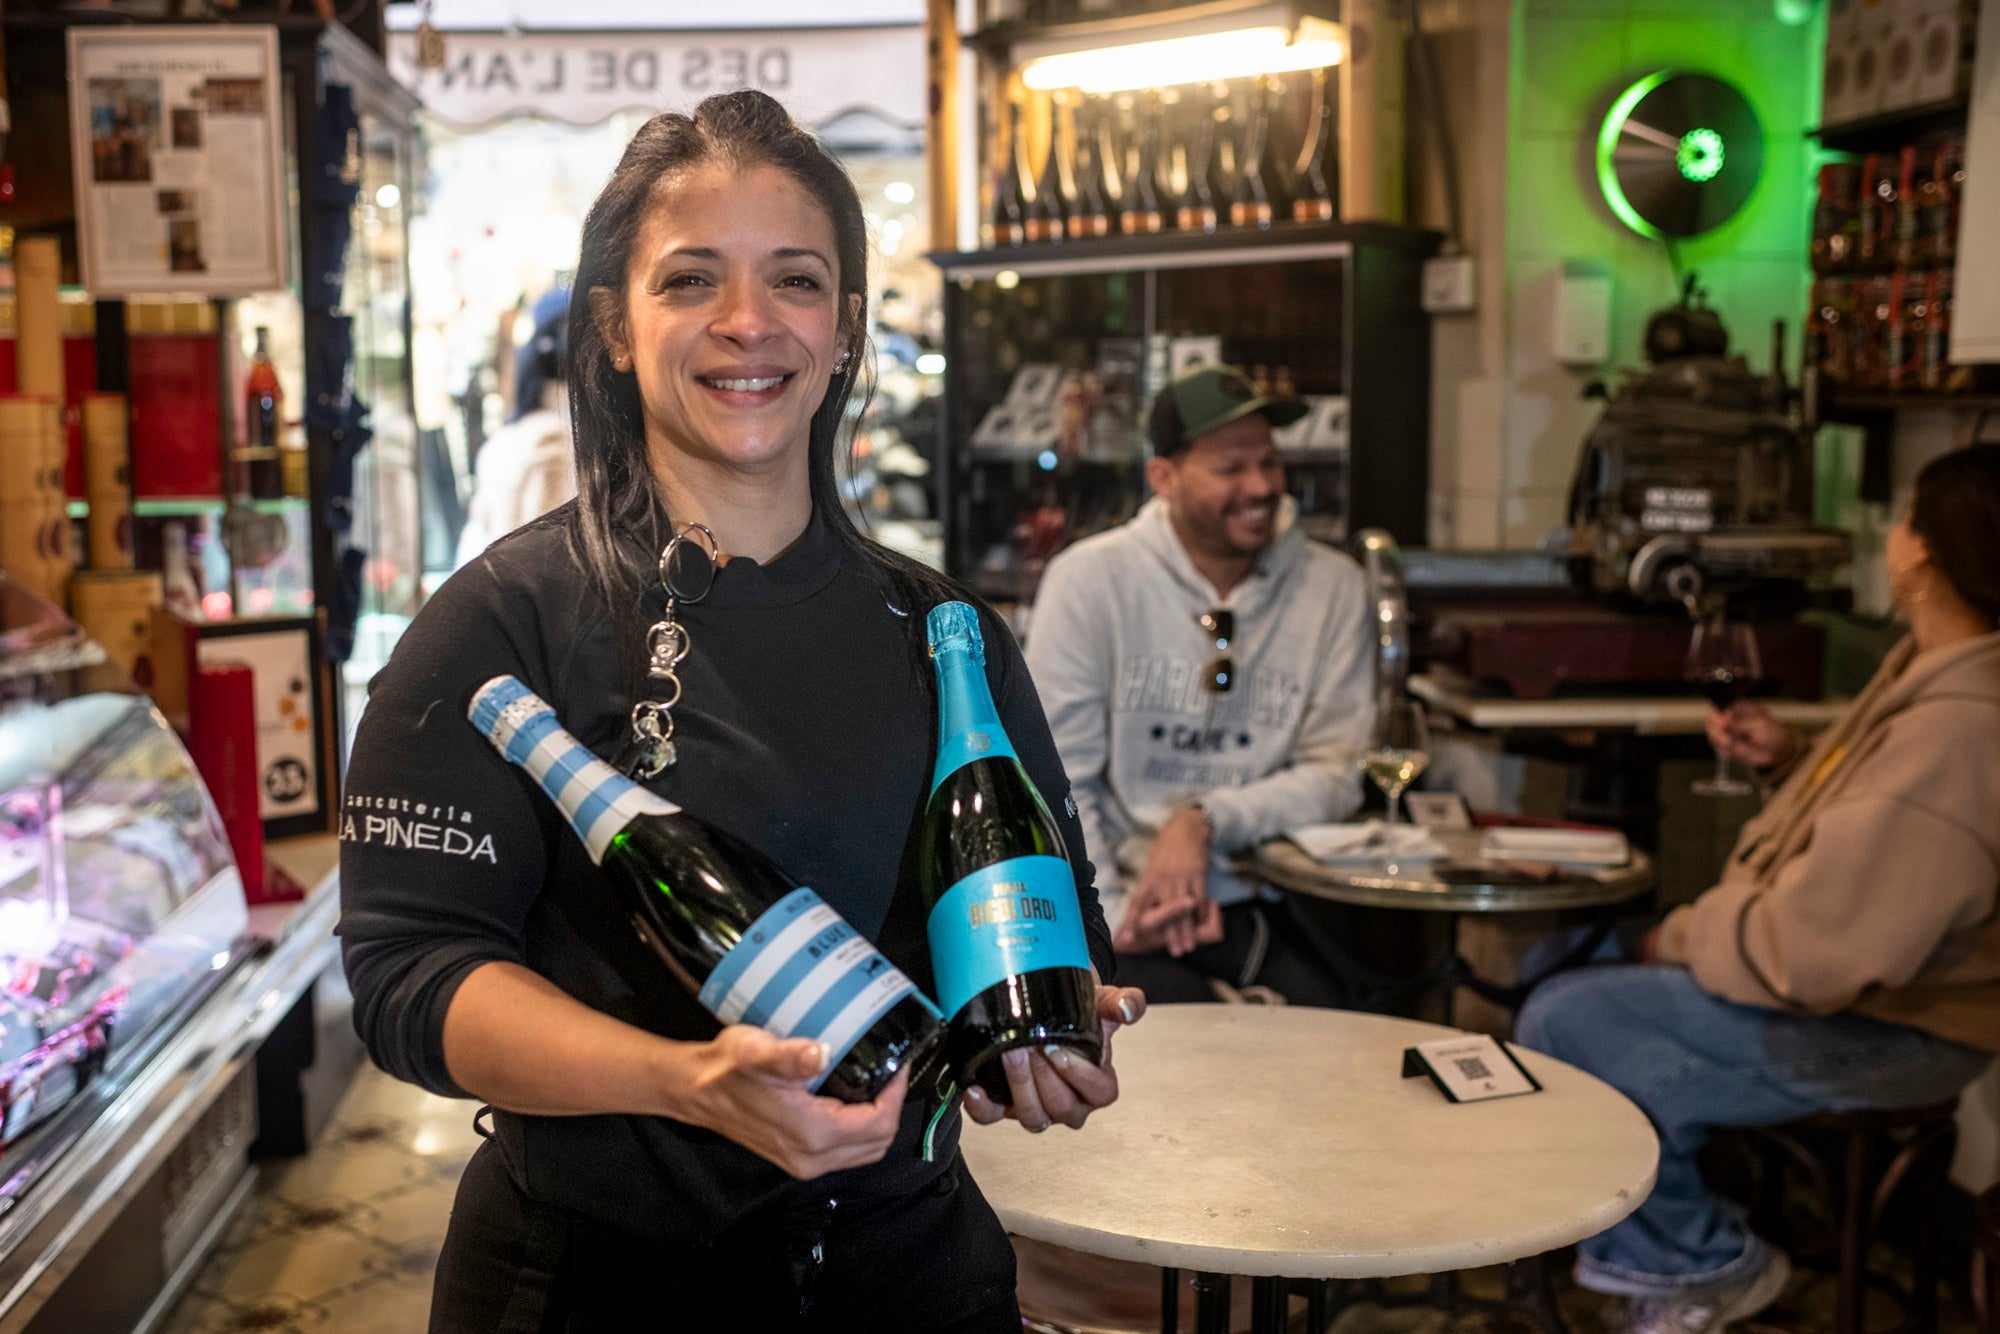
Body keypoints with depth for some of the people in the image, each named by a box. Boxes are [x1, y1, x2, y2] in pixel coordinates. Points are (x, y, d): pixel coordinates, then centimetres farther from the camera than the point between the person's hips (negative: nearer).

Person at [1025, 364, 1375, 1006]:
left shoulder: (1331, 585, 5)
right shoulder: (1090, 578, -2)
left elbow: (1337, 774, 4)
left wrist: (1206, 820, -12)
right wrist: (1113, 914, -16)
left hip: (1271, 906, 3)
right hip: (1130, 895, -2)